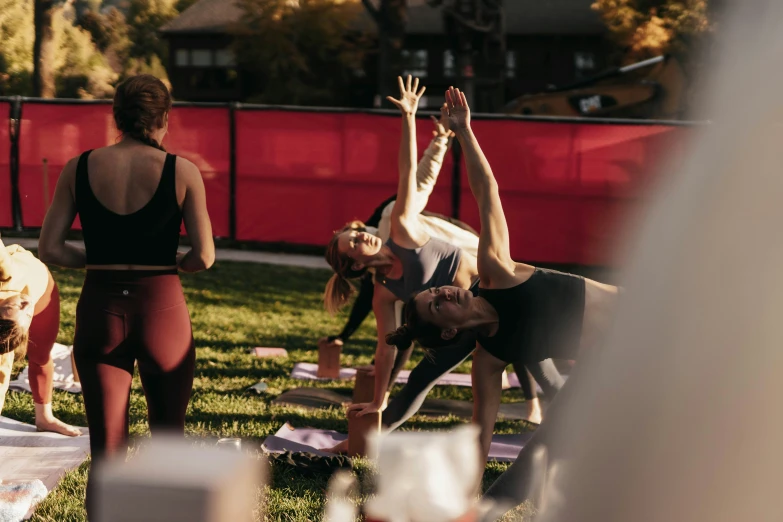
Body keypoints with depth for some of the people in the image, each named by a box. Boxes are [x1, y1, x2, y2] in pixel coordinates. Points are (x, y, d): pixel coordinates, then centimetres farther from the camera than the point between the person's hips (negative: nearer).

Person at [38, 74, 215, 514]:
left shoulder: (79, 169, -1)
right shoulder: (182, 172, -7)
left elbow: (50, 249, -4)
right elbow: (204, 257, -9)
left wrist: (99, 261, 11)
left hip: (100, 312, 2)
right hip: (162, 309, -2)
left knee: (106, 453, 9)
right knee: (170, 444, 18)